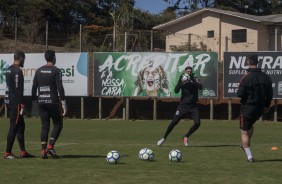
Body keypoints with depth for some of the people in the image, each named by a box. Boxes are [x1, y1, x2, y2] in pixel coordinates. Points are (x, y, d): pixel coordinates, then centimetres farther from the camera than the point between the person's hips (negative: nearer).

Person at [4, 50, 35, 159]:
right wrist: (21, 103, -17)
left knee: (21, 125, 15)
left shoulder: (9, 70, 15)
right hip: (15, 102, -10)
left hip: (8, 100, 10)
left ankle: (23, 152, 17)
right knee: (14, 127, -6)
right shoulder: (17, 71, -14)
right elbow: (18, 89, -19)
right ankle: (8, 153, -5)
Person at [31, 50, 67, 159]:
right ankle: (50, 147, -8)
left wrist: (34, 100, 18)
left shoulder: (39, 71, 10)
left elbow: (34, 87, 10)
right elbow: (60, 88, -12)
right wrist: (63, 103, -11)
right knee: (58, 124, 6)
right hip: (53, 102, -5)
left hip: (41, 102, 5)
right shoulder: (56, 71, -6)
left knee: (44, 126, 8)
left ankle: (43, 150, 1)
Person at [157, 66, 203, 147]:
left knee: (197, 123, -13)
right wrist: (181, 83, -24)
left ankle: (186, 137, 6)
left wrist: (192, 81, -29)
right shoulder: (182, 80, 1)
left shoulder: (195, 80, 4)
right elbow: (176, 91, -10)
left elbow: (200, 87, -15)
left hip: (193, 106, 1)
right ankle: (164, 138, 6)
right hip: (183, 104, -1)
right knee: (174, 121, -7)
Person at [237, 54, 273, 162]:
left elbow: (240, 94, -19)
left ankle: (249, 156, -1)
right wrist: (267, 106, 19)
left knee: (244, 132, 4)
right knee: (250, 125, 31)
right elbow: (269, 94, 5)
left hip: (247, 108, -5)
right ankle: (245, 146, 43)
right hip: (260, 109, 6)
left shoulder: (246, 78, -18)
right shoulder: (266, 77, -2)